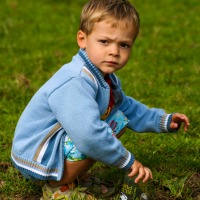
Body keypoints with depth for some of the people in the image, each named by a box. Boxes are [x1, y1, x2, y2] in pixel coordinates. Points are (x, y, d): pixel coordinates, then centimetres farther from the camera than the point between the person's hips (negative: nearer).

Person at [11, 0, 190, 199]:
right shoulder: (74, 84, -32)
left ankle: (77, 175, 12)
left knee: (119, 120, 8)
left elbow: (127, 107, 19)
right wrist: (128, 161, -29)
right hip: (35, 158, -10)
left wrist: (163, 121, 9)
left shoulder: (106, 77, 1)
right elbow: (89, 136, -41)